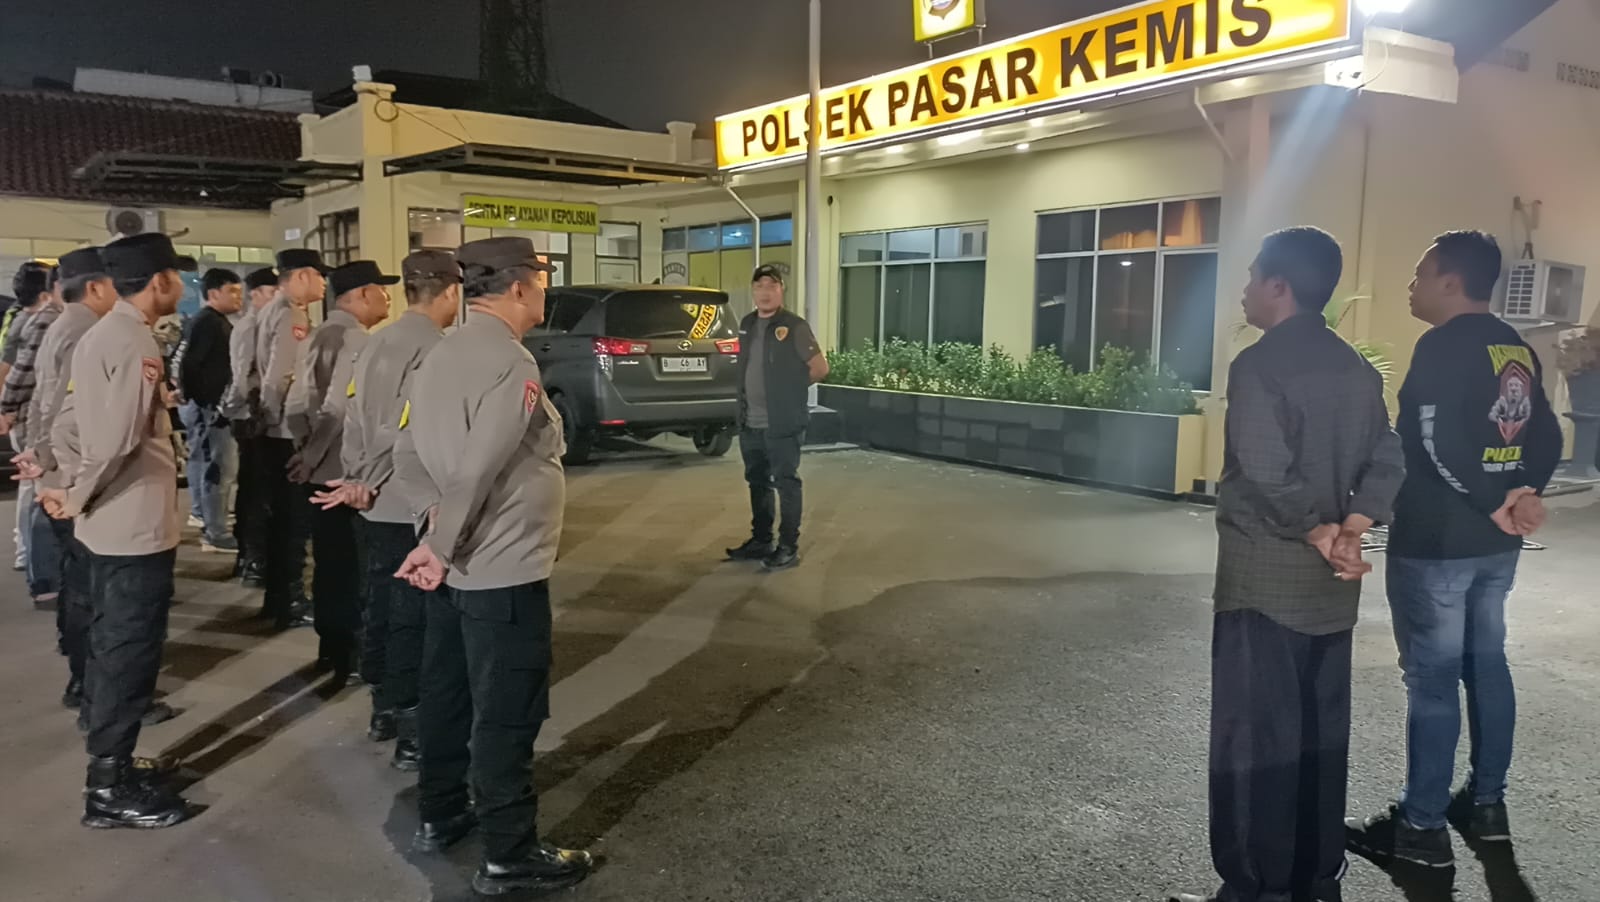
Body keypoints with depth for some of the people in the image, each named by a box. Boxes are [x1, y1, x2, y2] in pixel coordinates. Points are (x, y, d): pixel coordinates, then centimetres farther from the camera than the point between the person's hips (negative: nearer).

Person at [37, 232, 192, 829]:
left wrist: (66, 486, 8)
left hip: (110, 522, 10)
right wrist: (77, 497, -11)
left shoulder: (100, 334, 12)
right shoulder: (135, 342, -18)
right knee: (129, 653, 0)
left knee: (112, 648, 17)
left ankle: (110, 768, 29)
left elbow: (78, 420, 13)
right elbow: (119, 438, -24)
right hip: (137, 524, -10)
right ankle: (110, 787, 10)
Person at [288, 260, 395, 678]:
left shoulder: (322, 335, 12)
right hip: (343, 472, -9)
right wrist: (312, 457, -13)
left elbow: (298, 404, 10)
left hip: (319, 471, 9)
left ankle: (331, 647, 28)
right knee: (350, 565, 1)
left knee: (329, 562, 17)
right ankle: (348, 654, 10)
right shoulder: (355, 339, -16)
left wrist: (307, 450, 12)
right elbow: (338, 407, -23)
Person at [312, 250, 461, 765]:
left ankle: (384, 711, 30)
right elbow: (407, 431, -22)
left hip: (378, 505, 8)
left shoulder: (378, 344, 10)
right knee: (413, 616, -1)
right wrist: (365, 485, -13)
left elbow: (355, 418, 6)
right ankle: (413, 734, 6)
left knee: (381, 607, 17)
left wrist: (358, 477, 3)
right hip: (415, 506, -8)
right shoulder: (435, 349, -17)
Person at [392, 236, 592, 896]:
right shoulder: (510, 363, -21)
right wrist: (442, 547, -13)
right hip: (503, 570, -9)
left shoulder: (443, 353, 7)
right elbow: (475, 472, -25)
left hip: (456, 566, 9)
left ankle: (440, 815, 34)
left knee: (447, 694, 19)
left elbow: (410, 455, 10)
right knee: (505, 715, 1)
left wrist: (444, 535, 8)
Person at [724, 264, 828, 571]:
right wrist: (751, 399, 11)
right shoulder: (747, 324, 11)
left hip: (782, 425, -7)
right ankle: (760, 541, 28)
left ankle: (789, 548, 8)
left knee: (786, 485, 1)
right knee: (758, 483, 16)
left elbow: (820, 368, -8)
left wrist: (791, 388, 1)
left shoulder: (794, 327, -10)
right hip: (750, 424, 7)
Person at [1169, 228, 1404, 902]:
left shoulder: (1258, 365, -15)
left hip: (1264, 579, -8)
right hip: (1330, 587, 8)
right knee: (1319, 733, 16)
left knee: (1253, 737, 2)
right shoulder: (1356, 368, 10)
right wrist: (1351, 530, -6)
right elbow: (1386, 462, 5)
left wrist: (1320, 535, -11)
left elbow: (1266, 477, -23)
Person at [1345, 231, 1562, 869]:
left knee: (1432, 678, -1)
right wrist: (1521, 493, 0)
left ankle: (1422, 826, 8)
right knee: (1486, 665, 17)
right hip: (1496, 544, 9)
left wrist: (1491, 506, -14)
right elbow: (1547, 437, 12)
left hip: (1436, 542, -9)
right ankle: (1486, 804, 29)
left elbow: (1437, 443, -24)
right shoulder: (1518, 349, 11)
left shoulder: (1443, 346, -15)